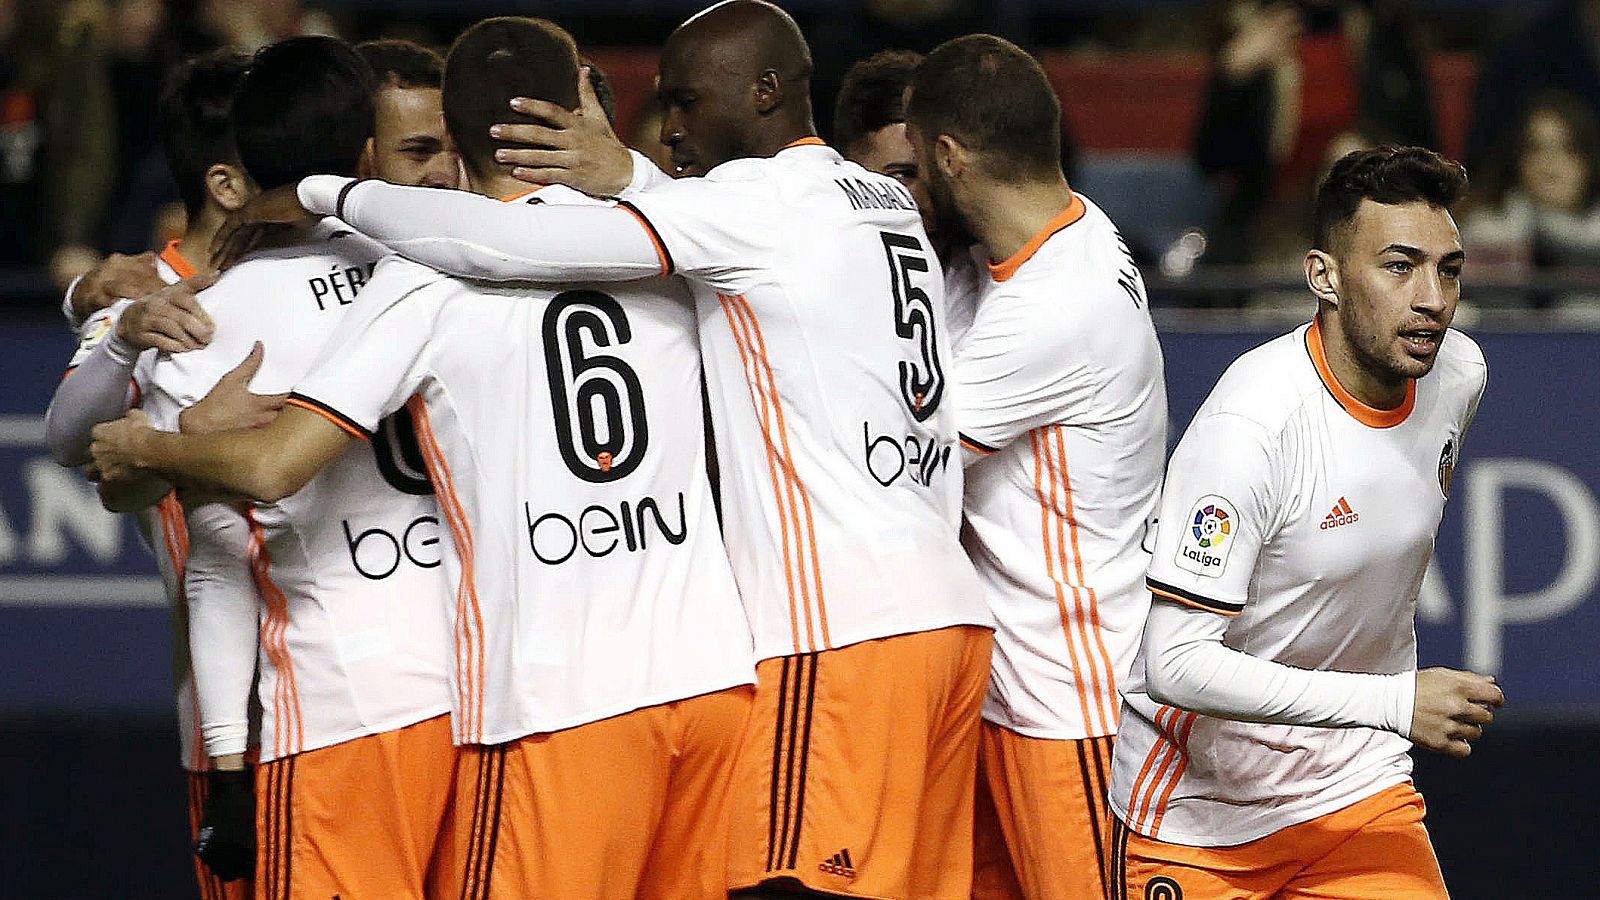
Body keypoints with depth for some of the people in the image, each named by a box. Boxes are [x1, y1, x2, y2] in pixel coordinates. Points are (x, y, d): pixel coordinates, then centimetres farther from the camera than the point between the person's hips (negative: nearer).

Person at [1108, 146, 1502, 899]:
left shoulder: (1457, 374, -3)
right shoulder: (1249, 425, -26)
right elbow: (1177, 663, -30)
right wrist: (1395, 703, -33)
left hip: (1359, 782, 5)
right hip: (1197, 803, -5)